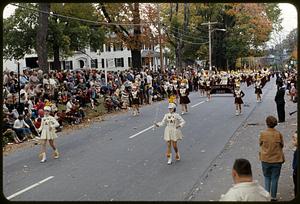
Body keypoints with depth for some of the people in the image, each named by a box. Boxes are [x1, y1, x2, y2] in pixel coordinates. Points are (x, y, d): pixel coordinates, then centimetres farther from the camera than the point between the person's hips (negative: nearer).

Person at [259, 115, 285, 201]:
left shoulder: (263, 134, -13)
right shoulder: (278, 134, -12)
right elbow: (281, 145, 1)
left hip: (265, 159, 0)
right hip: (277, 159, 0)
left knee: (267, 177, 18)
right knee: (275, 178, 11)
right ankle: (273, 197, 18)